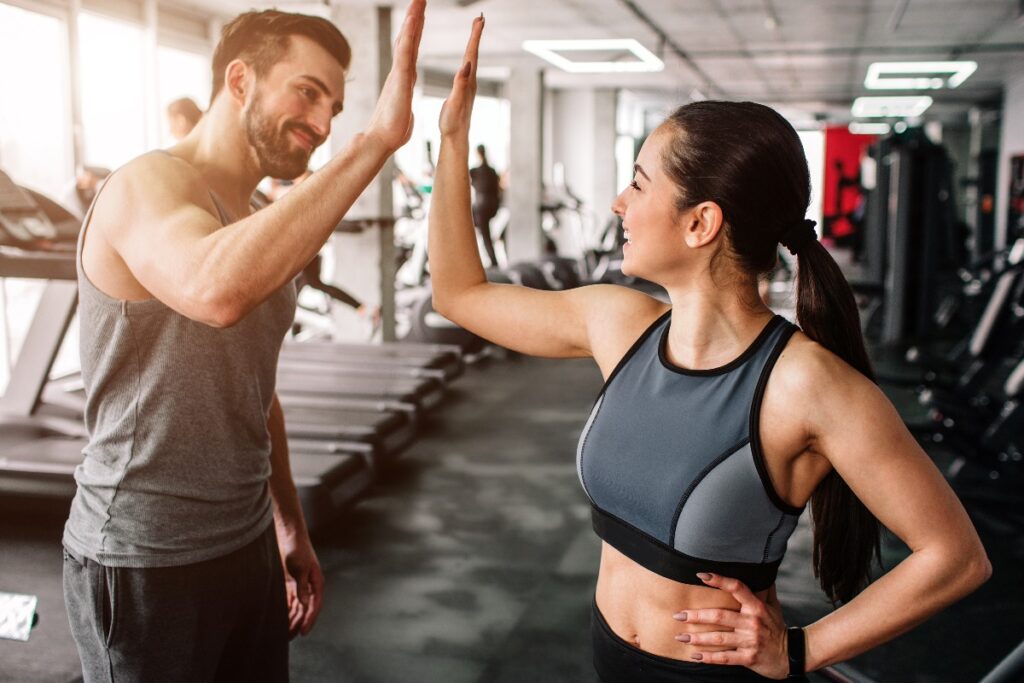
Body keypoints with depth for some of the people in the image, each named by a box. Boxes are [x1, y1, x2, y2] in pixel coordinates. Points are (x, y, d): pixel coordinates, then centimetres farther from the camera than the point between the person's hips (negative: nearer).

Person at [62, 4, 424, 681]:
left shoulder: (258, 225, 10)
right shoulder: (150, 183, -16)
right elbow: (216, 291, -40)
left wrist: (290, 527, 19)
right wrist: (376, 140, -39)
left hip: (247, 545, 8)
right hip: (144, 565, -8)